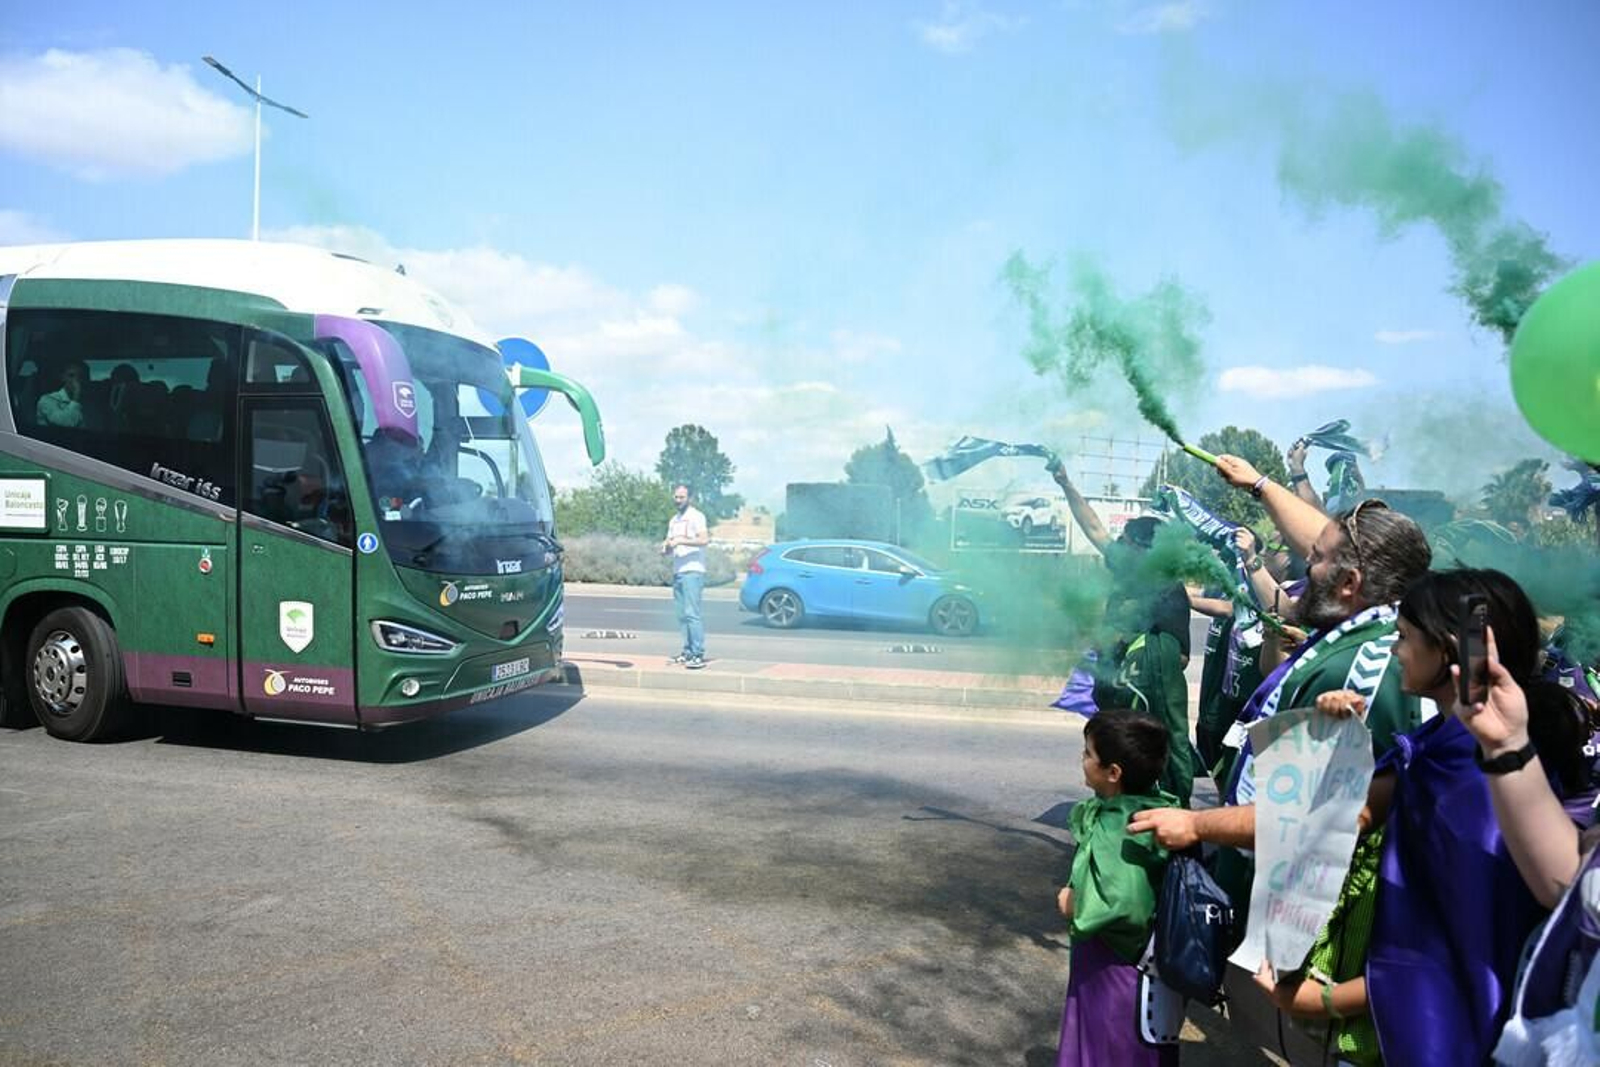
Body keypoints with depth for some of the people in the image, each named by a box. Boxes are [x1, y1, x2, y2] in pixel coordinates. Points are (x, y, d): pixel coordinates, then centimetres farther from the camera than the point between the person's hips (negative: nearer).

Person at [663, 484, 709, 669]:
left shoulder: (696, 516, -3)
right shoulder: (674, 521, 22)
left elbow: (704, 540, -16)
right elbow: (670, 543, 26)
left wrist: (681, 540, -19)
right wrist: (666, 548, 3)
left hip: (692, 571, -8)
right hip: (677, 571, 8)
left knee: (691, 613, -13)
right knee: (682, 615, 6)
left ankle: (699, 655, -14)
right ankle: (687, 652, 10)